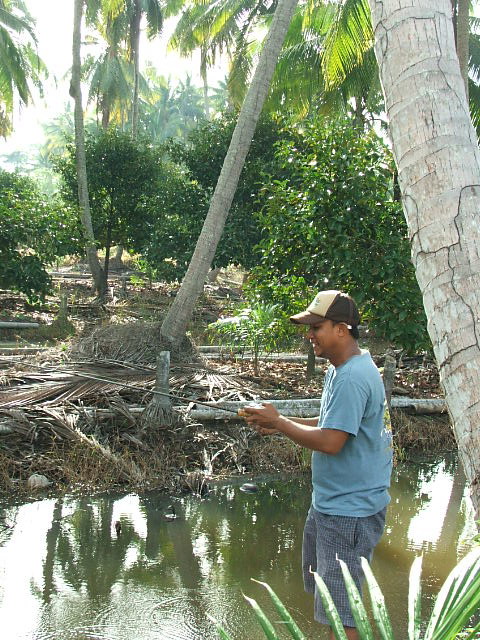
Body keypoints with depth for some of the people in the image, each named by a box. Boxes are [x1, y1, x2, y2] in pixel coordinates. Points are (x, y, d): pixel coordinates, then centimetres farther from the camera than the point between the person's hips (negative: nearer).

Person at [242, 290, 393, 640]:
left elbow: (330, 442, -27)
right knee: (318, 585, 25)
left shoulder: (353, 378, -24)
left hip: (350, 511, -11)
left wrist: (278, 422, -14)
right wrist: (283, 423, 6)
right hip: (329, 503, 11)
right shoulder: (340, 370, 10)